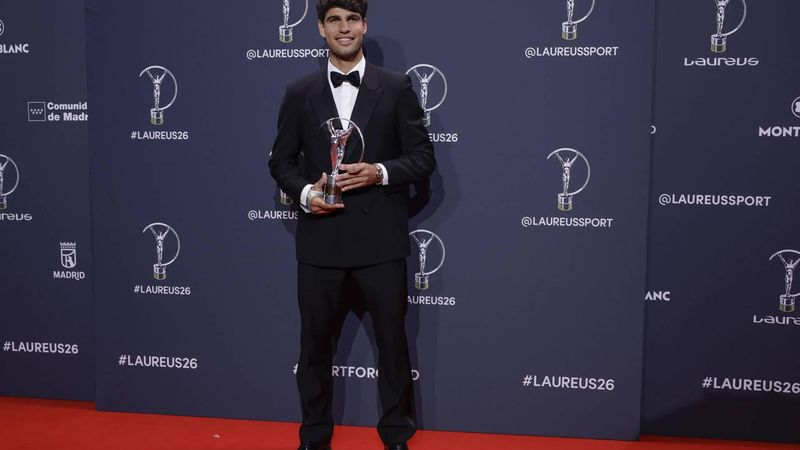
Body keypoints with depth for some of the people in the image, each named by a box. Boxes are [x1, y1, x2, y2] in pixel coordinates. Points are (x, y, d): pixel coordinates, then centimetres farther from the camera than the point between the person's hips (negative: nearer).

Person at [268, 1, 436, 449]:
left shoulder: (397, 87, 2)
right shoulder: (299, 92, 6)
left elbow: (424, 156, 1)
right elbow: (282, 160, 9)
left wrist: (380, 172, -16)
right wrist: (304, 192, -10)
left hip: (380, 237, -1)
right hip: (320, 237, 2)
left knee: (392, 340, 9)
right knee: (315, 342, 11)